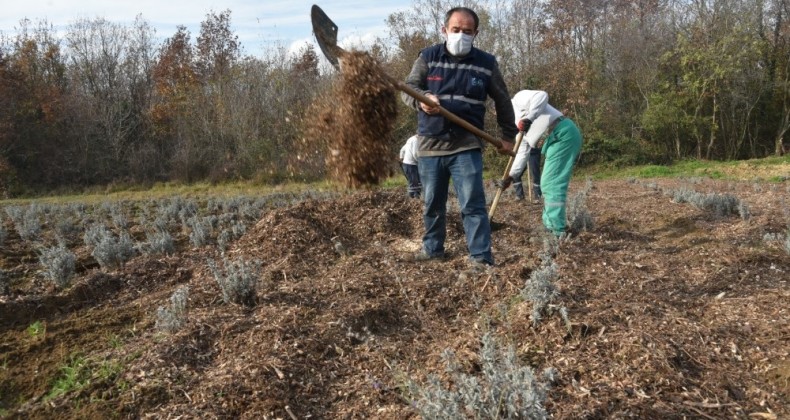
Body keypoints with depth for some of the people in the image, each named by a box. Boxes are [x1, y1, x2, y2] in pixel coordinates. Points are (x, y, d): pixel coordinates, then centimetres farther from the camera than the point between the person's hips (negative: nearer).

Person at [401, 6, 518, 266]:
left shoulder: (486, 63, 3)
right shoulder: (428, 57, 3)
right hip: (430, 144, 2)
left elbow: (502, 101, 14)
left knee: (473, 204, -8)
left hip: (466, 146, -2)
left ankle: (481, 258, -3)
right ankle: (432, 248, 30)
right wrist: (423, 98, -29)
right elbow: (408, 88, -6)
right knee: (432, 204, 12)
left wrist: (509, 135, 16)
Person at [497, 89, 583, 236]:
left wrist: (528, 118, -19)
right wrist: (511, 175, 21)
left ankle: (558, 232, -11)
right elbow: (523, 151, 27)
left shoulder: (518, 99, 5)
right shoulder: (519, 125, 30)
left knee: (553, 184, -11)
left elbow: (542, 95, -14)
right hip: (556, 140, 10)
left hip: (563, 134, -10)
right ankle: (549, 227, 20)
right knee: (548, 184, 15)